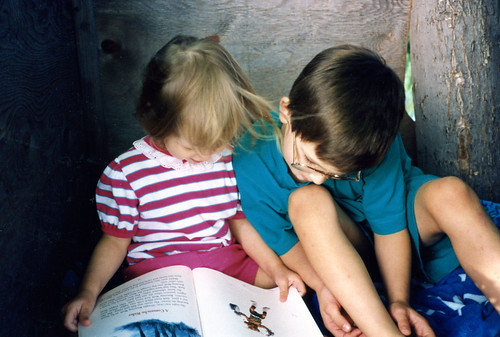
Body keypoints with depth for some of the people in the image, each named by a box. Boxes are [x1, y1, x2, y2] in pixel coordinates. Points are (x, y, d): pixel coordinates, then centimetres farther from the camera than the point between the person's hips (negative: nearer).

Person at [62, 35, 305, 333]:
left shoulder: (225, 157, 4)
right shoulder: (124, 173, -9)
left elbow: (239, 220, 12)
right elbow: (115, 241, 0)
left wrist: (275, 268, 2)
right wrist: (89, 291, -16)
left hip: (225, 261, 5)